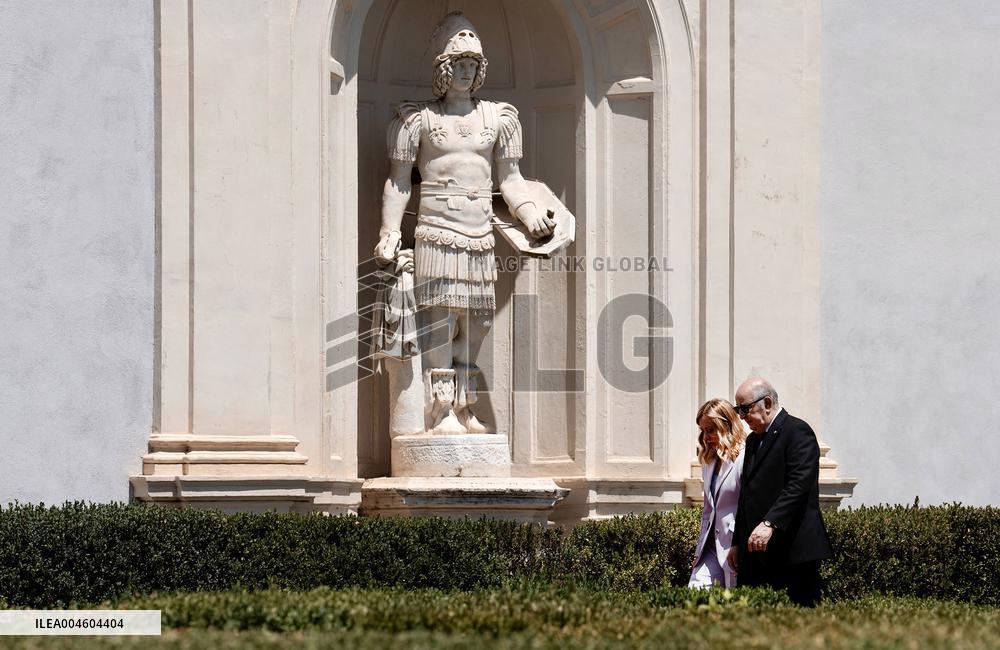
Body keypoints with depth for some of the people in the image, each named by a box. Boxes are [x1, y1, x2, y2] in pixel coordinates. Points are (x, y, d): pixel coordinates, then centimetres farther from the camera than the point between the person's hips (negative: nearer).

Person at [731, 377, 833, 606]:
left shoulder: (798, 432, -6)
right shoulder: (753, 439, 22)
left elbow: (798, 486, -18)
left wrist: (770, 523, -27)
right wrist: (737, 543, 19)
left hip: (794, 551, -8)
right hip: (757, 553, 8)